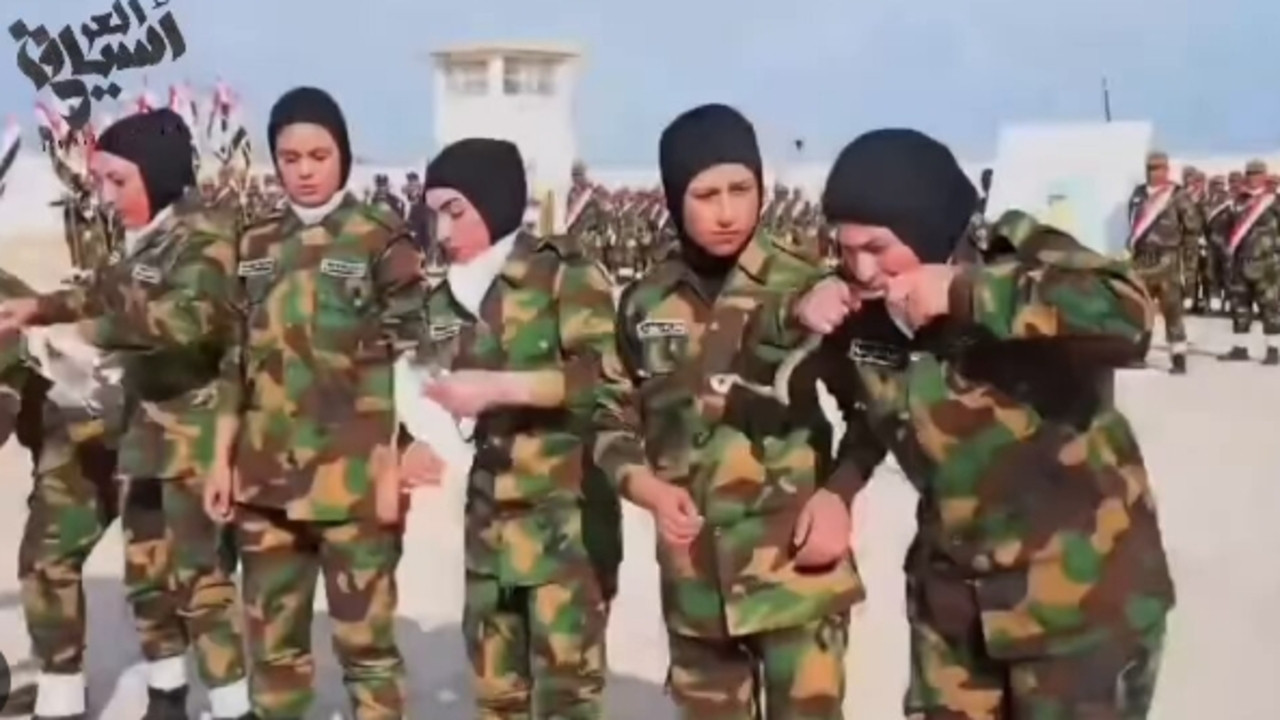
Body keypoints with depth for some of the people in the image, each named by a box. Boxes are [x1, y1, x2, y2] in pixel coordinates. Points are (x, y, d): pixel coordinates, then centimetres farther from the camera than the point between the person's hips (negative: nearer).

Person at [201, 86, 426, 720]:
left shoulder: (382, 241, -3)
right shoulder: (257, 247, 12)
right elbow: (239, 364, 15)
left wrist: (393, 468, -10)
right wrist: (222, 460, 10)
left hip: (352, 478, -5)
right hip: (267, 477, 5)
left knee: (364, 640, 2)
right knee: (271, 642, 12)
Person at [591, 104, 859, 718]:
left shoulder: (805, 286, -6)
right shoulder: (645, 303, 3)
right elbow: (612, 424, 11)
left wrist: (840, 495, -10)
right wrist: (650, 490, -6)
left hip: (798, 568, -3)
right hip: (695, 576, 4)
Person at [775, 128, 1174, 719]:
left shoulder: (1018, 256, -19)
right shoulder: (862, 306, -5)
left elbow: (1127, 314, -37)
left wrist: (967, 295, -35)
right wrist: (796, 314, -10)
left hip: (1082, 591, -5)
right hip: (954, 591, 5)